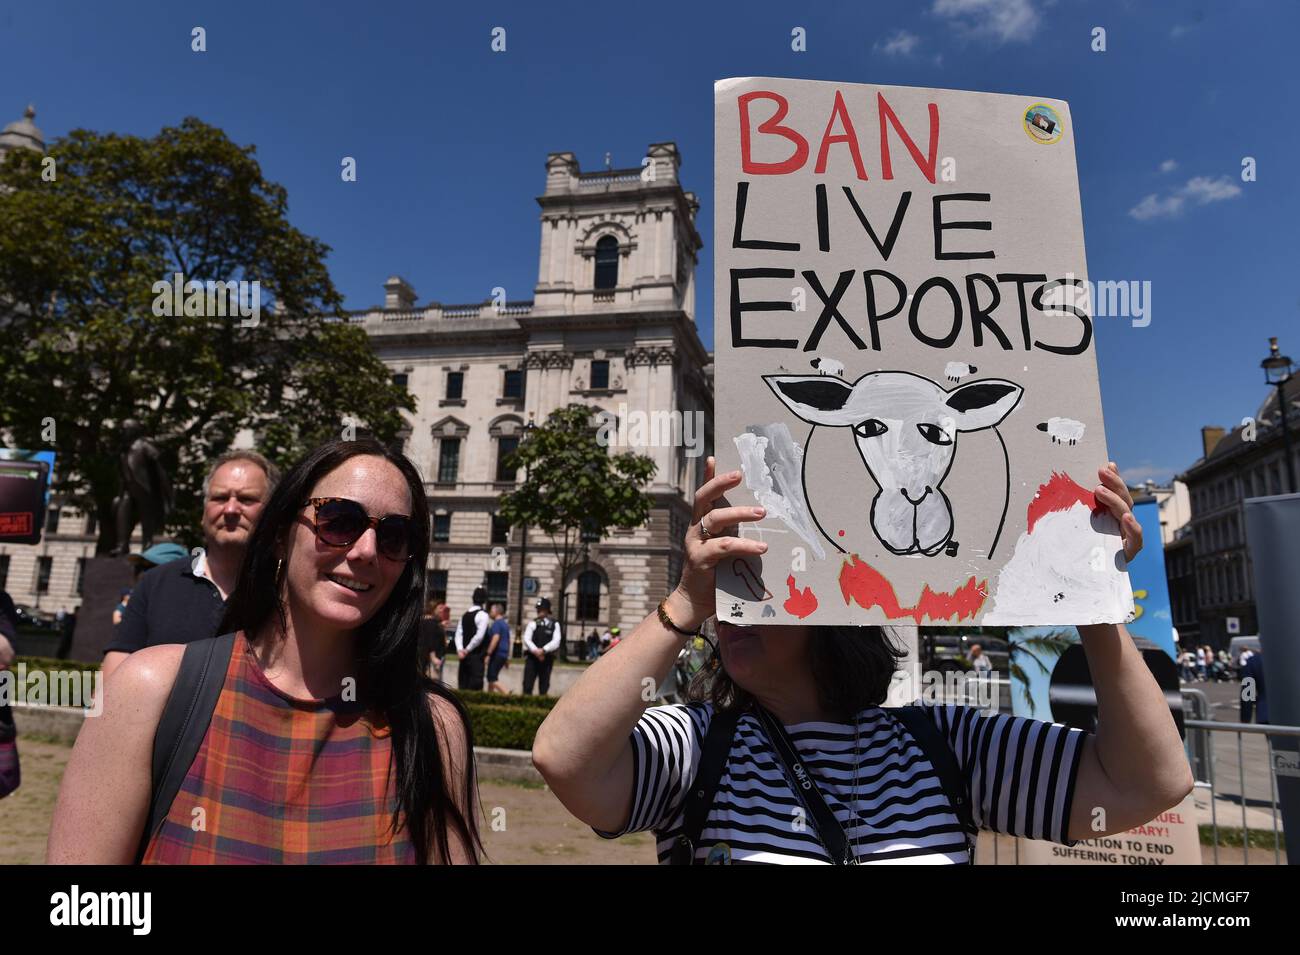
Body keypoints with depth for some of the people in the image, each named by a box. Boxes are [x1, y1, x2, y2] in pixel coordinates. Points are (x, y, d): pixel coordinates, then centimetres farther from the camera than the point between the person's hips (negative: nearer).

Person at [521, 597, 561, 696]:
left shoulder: (554, 624, 3)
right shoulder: (533, 623, 6)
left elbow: (556, 641, -6)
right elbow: (527, 639, -2)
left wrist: (543, 650, -18)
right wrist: (536, 651, -16)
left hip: (547, 658, 0)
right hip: (532, 657, 0)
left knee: (544, 686, 6)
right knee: (527, 684, -5)